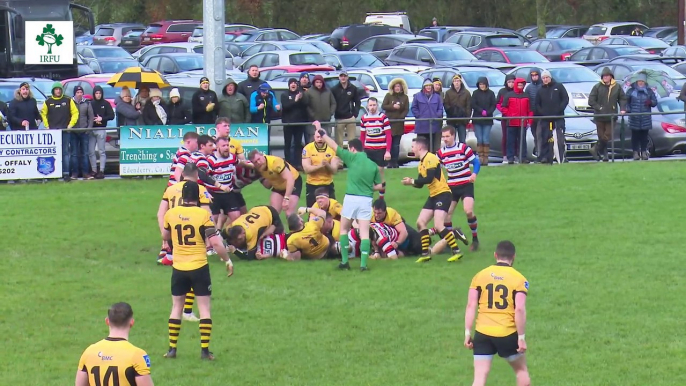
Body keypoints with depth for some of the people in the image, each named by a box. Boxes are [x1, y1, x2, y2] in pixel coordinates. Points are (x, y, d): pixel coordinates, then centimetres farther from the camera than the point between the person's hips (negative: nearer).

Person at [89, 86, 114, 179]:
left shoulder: (106, 104, 4)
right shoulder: (90, 104, 7)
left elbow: (111, 116, 1)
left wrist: (102, 119, -10)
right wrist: (93, 120, -11)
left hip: (101, 130, -2)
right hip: (91, 129, 2)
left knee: (101, 151, -2)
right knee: (91, 151, 1)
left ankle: (101, 171, -2)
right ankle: (94, 170, 8)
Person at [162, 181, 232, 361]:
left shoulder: (171, 214, -1)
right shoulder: (203, 214, -11)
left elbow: (165, 236, 17)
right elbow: (216, 243, -15)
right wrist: (228, 260, -3)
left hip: (178, 268, 3)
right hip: (199, 267, -3)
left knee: (176, 307, 13)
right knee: (204, 307, 4)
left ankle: (172, 349, 12)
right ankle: (205, 350, 0)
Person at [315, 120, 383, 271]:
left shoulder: (352, 157, -1)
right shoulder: (373, 165, 10)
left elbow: (335, 146, 1)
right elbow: (379, 186, 10)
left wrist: (321, 131, 8)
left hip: (351, 198, -2)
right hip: (366, 199, 2)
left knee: (344, 229, 15)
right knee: (364, 232, 1)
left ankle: (344, 261, 13)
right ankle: (363, 263, -9)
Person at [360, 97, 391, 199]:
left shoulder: (383, 117, -6)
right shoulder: (364, 118, 5)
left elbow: (388, 135, -5)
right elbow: (362, 136, 12)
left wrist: (388, 151, -11)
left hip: (381, 150, -3)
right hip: (368, 150, 3)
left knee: (380, 173, 2)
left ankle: (381, 197, 12)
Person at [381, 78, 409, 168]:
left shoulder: (405, 97, 8)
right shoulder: (388, 96, 5)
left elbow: (406, 109, 5)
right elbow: (383, 106, -1)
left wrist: (401, 116, -12)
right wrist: (393, 107, -14)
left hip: (399, 123, 2)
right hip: (389, 121, -1)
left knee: (396, 144, 1)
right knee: (389, 143, -6)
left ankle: (395, 162, 4)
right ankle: (389, 162, -3)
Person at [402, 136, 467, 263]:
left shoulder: (430, 159, -15)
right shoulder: (421, 163, 15)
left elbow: (429, 179, -24)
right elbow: (420, 184, 16)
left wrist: (412, 181, -15)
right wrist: (411, 182, -3)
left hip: (442, 194, -10)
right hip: (433, 195, 10)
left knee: (438, 226, -18)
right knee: (420, 222, 5)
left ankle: (456, 251, -12)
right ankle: (425, 254, 10)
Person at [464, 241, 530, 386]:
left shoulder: (480, 276, 5)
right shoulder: (519, 279, -3)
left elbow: (471, 306, 1)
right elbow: (520, 309, -12)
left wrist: (467, 333, 4)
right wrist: (521, 337, -8)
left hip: (482, 333, 2)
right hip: (507, 334, -2)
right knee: (521, 370, 20)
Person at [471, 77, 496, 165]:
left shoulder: (490, 93, 4)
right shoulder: (476, 93, 4)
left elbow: (493, 105, 1)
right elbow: (473, 105, -1)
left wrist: (487, 112, -15)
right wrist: (482, 111, -14)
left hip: (487, 120, -1)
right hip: (477, 120, 1)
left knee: (486, 140, -5)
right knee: (479, 140, -3)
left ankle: (486, 158, -3)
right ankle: (480, 158, 0)